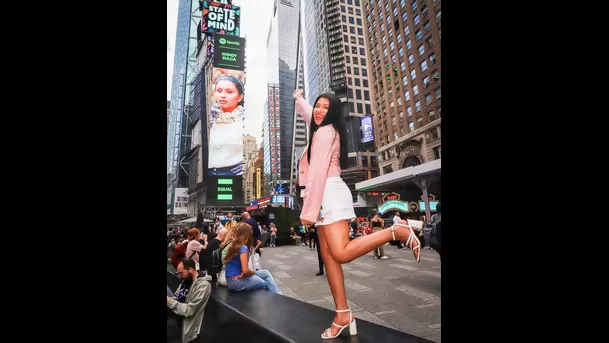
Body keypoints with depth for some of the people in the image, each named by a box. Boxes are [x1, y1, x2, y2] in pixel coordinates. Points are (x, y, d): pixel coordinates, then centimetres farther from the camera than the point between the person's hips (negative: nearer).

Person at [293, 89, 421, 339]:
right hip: (325, 198, 10)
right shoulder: (322, 130, 24)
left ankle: (397, 231, -10)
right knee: (329, 256, 3)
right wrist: (299, 99, 63)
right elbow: (308, 115, 47)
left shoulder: (325, 131, -4)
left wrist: (308, 209, -17)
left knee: (341, 253, -21)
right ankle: (343, 315, 7)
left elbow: (318, 171, -14)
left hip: (330, 194, -10)